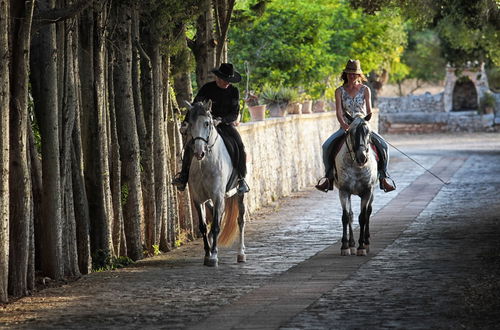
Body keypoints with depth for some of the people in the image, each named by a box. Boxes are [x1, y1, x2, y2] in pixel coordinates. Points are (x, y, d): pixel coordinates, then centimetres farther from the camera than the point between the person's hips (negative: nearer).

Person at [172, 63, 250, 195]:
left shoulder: (234, 91, -2)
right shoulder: (207, 88, -4)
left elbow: (234, 114, -6)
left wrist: (220, 120, -26)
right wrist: (186, 122, -24)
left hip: (226, 124, 0)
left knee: (239, 146, -25)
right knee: (190, 145, -21)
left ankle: (241, 179, -17)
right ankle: (183, 177, -13)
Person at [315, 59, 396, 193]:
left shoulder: (365, 90, 3)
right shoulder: (340, 91, 2)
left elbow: (369, 111, -3)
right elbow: (339, 112, -7)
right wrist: (344, 124, -26)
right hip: (345, 127, 0)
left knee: (383, 146, -21)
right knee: (327, 146, -23)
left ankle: (383, 175, -6)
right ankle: (329, 175, -9)